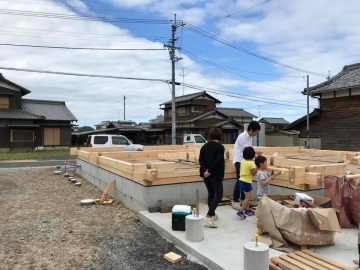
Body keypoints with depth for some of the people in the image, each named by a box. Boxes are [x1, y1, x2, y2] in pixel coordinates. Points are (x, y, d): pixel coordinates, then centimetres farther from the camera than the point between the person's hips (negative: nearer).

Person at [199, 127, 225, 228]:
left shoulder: (204, 146, 7)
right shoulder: (220, 147, -9)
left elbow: (200, 159, 0)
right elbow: (218, 161, -20)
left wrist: (205, 170, -7)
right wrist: (210, 171, -16)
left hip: (206, 174, 6)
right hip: (216, 174, -6)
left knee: (211, 194, 18)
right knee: (219, 195, -1)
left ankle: (212, 214, 27)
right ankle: (209, 216, -13)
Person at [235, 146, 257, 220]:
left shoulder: (243, 161, 4)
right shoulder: (251, 163, -18)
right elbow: (253, 173, -14)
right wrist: (257, 167, -3)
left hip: (241, 180, 8)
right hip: (246, 182, -8)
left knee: (247, 197, 22)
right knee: (248, 198, 0)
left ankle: (247, 210, 33)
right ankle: (240, 212, -4)